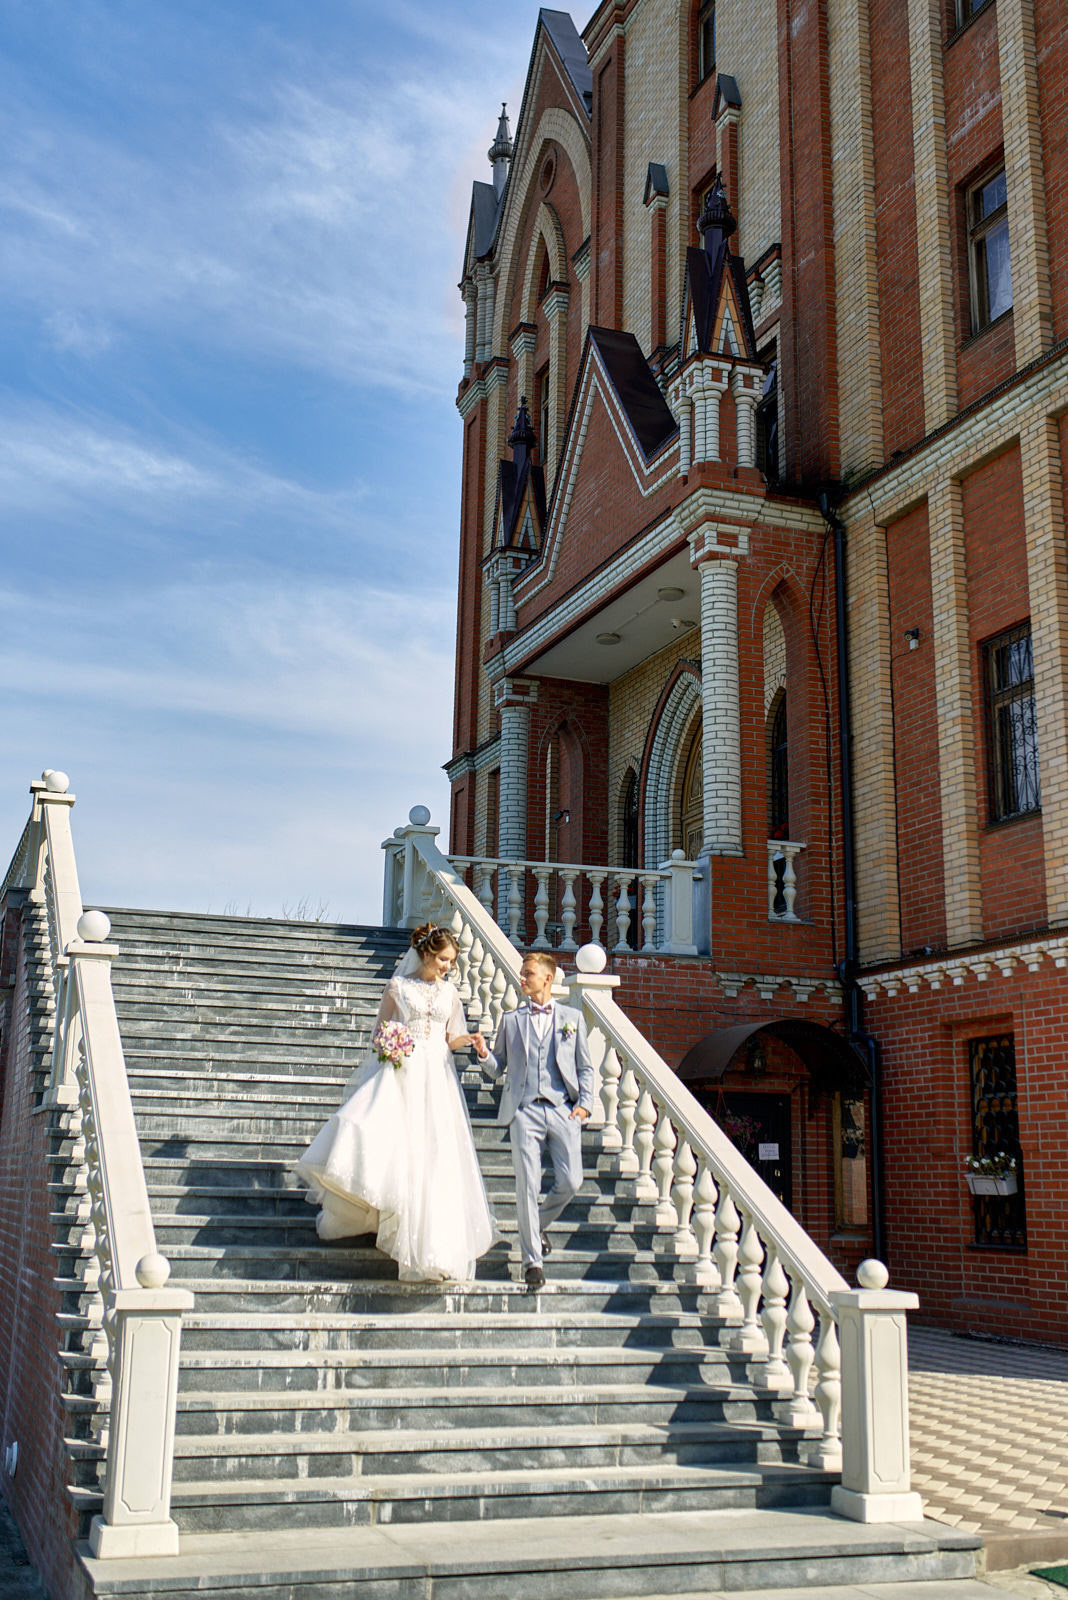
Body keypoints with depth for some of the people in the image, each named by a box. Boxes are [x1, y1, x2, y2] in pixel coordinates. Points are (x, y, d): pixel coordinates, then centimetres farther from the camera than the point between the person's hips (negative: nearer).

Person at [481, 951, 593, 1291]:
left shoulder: (572, 1018, 14)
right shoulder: (511, 1020, 14)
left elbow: (585, 1067, 13)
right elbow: (498, 1069, 14)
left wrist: (585, 1103, -1)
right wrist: (484, 1054, -8)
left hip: (563, 1110, 0)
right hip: (525, 1111, 0)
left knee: (570, 1182, -5)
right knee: (527, 1185, -7)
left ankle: (538, 1225, 25)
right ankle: (533, 1260, 2)